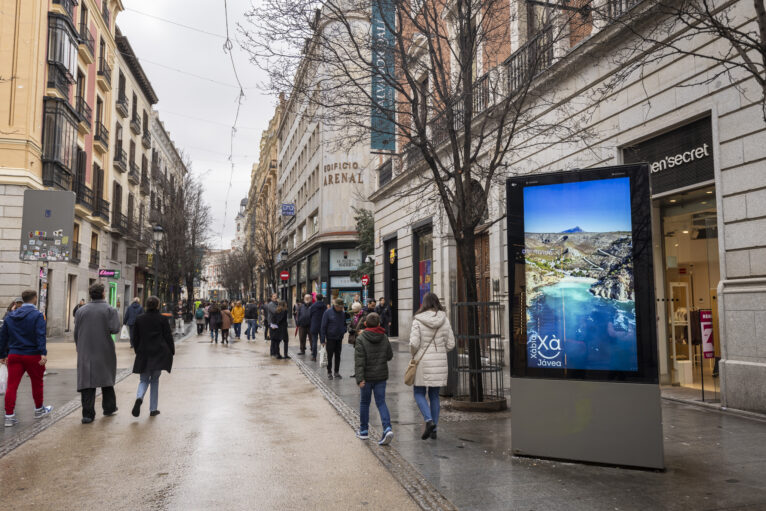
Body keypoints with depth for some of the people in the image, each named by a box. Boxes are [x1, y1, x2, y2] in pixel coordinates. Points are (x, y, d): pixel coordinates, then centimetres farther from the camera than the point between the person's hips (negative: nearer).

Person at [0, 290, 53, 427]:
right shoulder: (37, 315, -9)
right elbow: (40, 335, -19)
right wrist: (43, 353, -23)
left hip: (14, 355, 4)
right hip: (32, 356, -4)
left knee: (12, 385, 2)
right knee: (37, 383, 13)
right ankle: (39, 410, 29)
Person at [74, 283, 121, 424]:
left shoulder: (81, 310, 3)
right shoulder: (110, 309, -6)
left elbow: (76, 332, 6)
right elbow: (114, 329, -16)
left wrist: (79, 347, 19)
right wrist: (116, 315, 2)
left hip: (85, 352, 2)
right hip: (104, 352, -1)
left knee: (86, 380, 2)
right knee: (107, 378, 16)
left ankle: (88, 414, -2)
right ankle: (109, 408, 27)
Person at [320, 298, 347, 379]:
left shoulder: (343, 313, 2)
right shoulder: (328, 312, -10)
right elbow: (323, 326, -8)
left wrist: (344, 330, -5)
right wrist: (323, 340, -11)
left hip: (339, 338, 4)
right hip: (330, 338, -4)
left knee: (338, 356, 10)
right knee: (330, 356, 4)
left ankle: (337, 372, 20)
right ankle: (329, 372, 15)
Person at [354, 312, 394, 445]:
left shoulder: (361, 339, -12)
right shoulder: (384, 338, 0)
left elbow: (359, 360, -17)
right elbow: (390, 356, 8)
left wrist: (360, 378, -19)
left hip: (367, 376, -3)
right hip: (381, 376, 3)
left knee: (364, 402, 14)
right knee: (381, 402, 7)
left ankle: (364, 430, 25)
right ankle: (387, 428, -11)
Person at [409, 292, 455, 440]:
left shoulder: (418, 320, -10)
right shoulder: (444, 319, 0)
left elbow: (414, 343, -15)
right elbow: (451, 344, 2)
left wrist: (413, 354, 4)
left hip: (423, 362, -3)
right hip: (440, 362, 4)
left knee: (419, 393, 10)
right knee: (434, 395, 14)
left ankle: (429, 420, -10)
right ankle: (434, 429, 16)